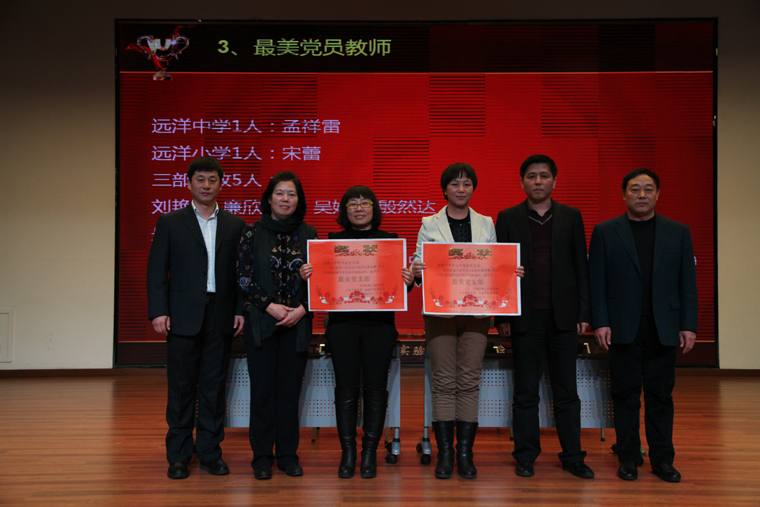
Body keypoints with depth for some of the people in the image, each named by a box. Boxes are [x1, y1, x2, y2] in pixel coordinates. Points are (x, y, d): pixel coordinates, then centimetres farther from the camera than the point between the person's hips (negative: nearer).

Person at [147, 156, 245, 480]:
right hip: (183, 316, -1)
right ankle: (178, 457, 13)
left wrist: (241, 309, -2)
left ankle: (210, 453, 16)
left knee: (214, 387, 6)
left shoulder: (235, 226, 10)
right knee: (181, 387, 3)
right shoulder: (170, 223, 6)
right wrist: (158, 311, -8)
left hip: (220, 316, 2)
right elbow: (156, 271, 1)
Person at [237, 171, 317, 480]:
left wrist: (301, 309, -9)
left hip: (297, 322, 2)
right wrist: (270, 306, -11)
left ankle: (288, 454, 16)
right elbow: (243, 276, -2)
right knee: (263, 388, 2)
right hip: (261, 322, -1)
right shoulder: (253, 233, 2)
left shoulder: (308, 234, 7)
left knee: (290, 388, 5)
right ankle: (262, 457, 13)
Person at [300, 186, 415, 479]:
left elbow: (400, 283, 6)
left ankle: (370, 453, 13)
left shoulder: (390, 240, 9)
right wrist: (306, 275, -15)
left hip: (380, 324, 0)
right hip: (342, 323, 0)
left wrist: (409, 281, -16)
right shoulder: (333, 241, 9)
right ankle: (348, 452, 13)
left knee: (375, 386, 2)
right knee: (346, 386, 2)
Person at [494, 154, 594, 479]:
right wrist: (501, 316, -2)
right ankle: (525, 456, 17)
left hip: (563, 317, 1)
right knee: (525, 391, 6)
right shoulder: (507, 218, 5)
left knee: (566, 391, 6)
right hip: (525, 317, -1)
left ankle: (572, 457, 16)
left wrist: (584, 314, 2)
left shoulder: (571, 217, 8)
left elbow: (581, 267, 8)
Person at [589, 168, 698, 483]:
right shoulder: (605, 232, 4)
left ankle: (662, 459, 18)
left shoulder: (678, 232, 9)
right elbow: (597, 282, 1)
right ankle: (628, 457, 16)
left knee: (660, 395, 7)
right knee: (625, 395, 5)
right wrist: (600, 323, -7)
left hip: (663, 329, 1)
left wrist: (688, 325, 1)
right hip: (623, 328, -1)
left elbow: (688, 282, 7)